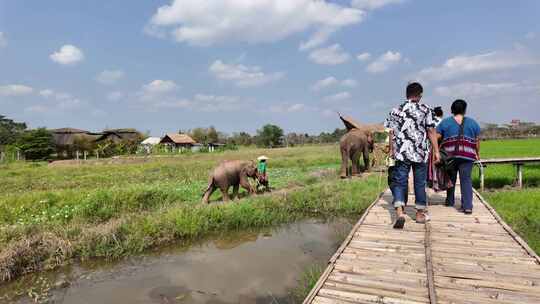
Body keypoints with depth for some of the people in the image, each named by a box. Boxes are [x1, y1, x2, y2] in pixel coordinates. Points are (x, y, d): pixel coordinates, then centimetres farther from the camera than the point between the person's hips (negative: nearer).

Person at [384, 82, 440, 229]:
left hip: (402, 152, 0)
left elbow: (391, 132, 4)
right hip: (421, 153, 0)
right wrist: (436, 151, 2)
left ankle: (399, 212, -18)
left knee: (399, 182, 1)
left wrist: (393, 150, 14)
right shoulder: (426, 109, 1)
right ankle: (420, 214, 24)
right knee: (420, 183, 12)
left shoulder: (396, 110, 5)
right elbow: (431, 131, -2)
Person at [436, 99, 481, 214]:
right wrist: (477, 153, 23)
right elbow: (477, 141, 11)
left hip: (449, 154, 1)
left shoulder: (445, 122, 6)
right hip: (467, 156, 0)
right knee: (466, 179, -2)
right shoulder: (472, 122, 9)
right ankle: (467, 206, -8)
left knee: (451, 178, 15)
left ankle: (450, 201, 26)